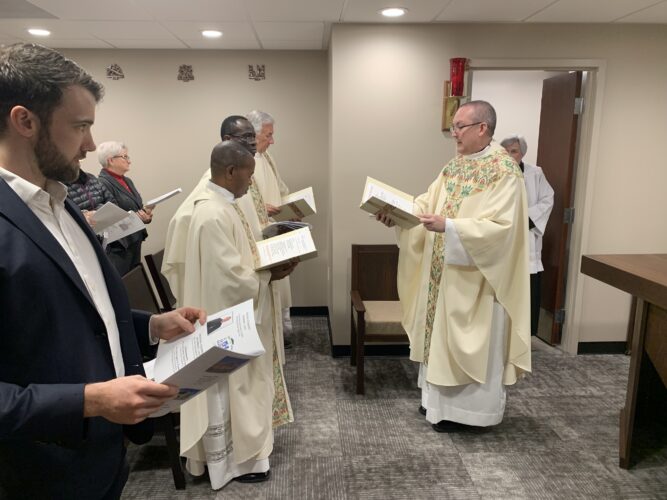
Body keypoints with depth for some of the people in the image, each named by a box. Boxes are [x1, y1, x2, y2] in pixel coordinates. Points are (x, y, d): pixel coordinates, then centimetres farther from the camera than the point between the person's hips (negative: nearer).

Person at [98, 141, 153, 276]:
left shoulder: (127, 181, 15)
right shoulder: (102, 183, -13)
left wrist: (145, 213, -2)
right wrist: (136, 217, -25)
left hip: (134, 243, 9)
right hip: (117, 247, -9)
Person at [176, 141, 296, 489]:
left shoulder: (226, 205, 6)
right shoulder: (212, 215, -25)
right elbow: (232, 279, -26)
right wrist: (271, 275, -14)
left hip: (241, 317, 10)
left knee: (242, 385, 22)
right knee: (227, 389, 8)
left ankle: (241, 446, 40)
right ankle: (229, 461, 27)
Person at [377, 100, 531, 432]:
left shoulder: (505, 172, -16)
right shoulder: (454, 166, 9)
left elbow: (500, 227, -24)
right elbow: (427, 204, 7)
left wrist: (448, 226, -32)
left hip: (475, 278, -8)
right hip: (443, 272, 8)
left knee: (470, 342, 6)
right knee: (441, 336, 17)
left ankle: (462, 408, 23)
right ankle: (440, 400, 33)